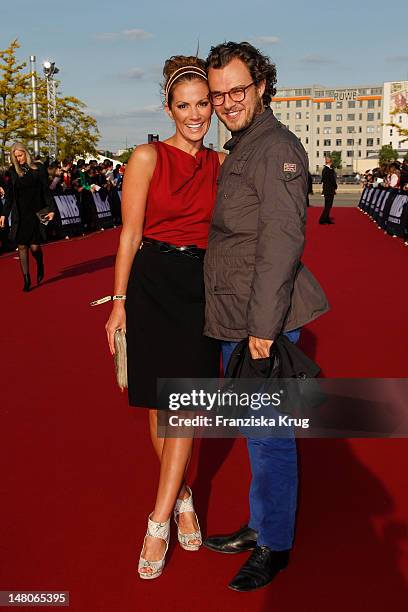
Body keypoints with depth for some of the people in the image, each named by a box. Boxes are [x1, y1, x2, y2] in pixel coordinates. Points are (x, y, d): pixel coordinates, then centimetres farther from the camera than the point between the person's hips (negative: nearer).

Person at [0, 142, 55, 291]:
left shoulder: (39, 168, 0)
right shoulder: (13, 171, 7)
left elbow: (46, 191, 1)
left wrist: (51, 209, -8)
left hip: (35, 212, -2)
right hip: (19, 214, 2)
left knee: (34, 246, -5)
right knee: (22, 246, 0)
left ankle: (40, 266, 28)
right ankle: (26, 279, 9)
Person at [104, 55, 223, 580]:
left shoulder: (221, 164, 8)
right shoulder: (148, 157, -2)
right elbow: (130, 235, -2)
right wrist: (119, 303, -5)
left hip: (202, 289, 2)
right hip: (152, 285, -2)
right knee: (160, 404, 6)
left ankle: (158, 522, 4)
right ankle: (182, 498, 28)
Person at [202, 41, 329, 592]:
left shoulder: (277, 148, -12)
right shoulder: (239, 150, 18)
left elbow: (281, 242, -21)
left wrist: (263, 325, -23)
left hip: (264, 321, -10)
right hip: (235, 319, 10)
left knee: (268, 436, 2)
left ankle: (275, 548, 18)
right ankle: (260, 526, 35)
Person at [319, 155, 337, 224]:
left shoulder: (324, 169, 8)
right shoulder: (330, 170, -17)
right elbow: (332, 180, -16)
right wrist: (335, 187, -1)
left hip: (325, 189, 9)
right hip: (330, 190, -9)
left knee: (327, 205, 15)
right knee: (328, 205, -4)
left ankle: (327, 219, 20)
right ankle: (322, 220, -5)